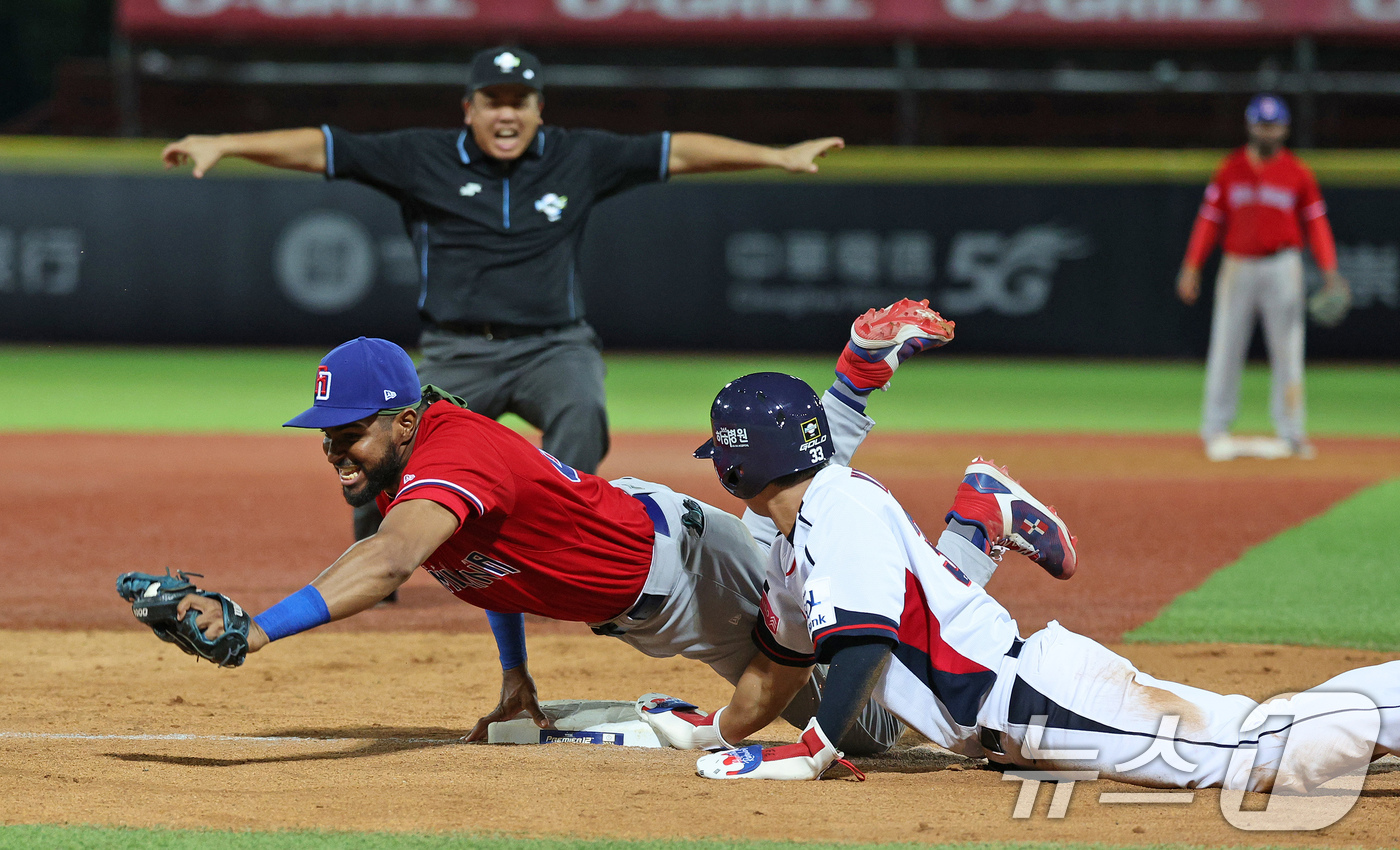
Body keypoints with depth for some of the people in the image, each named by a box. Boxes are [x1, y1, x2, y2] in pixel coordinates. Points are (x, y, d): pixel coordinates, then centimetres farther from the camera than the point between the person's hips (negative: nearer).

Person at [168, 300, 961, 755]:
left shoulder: (451, 458, -40)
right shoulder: (398, 451, -13)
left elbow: (389, 563, -60)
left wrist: (257, 630, -70)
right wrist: (516, 673, 12)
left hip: (684, 567, -7)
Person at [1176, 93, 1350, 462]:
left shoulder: (1297, 173, 3)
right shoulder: (1230, 169, 6)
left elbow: (1316, 221, 2)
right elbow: (1210, 218, 6)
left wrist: (1329, 269, -9)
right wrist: (1192, 266, 0)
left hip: (1282, 266, -1)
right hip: (1238, 265, 1)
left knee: (1286, 350, -3)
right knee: (1225, 349, 0)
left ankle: (1291, 433, 1)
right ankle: (1215, 430, 7)